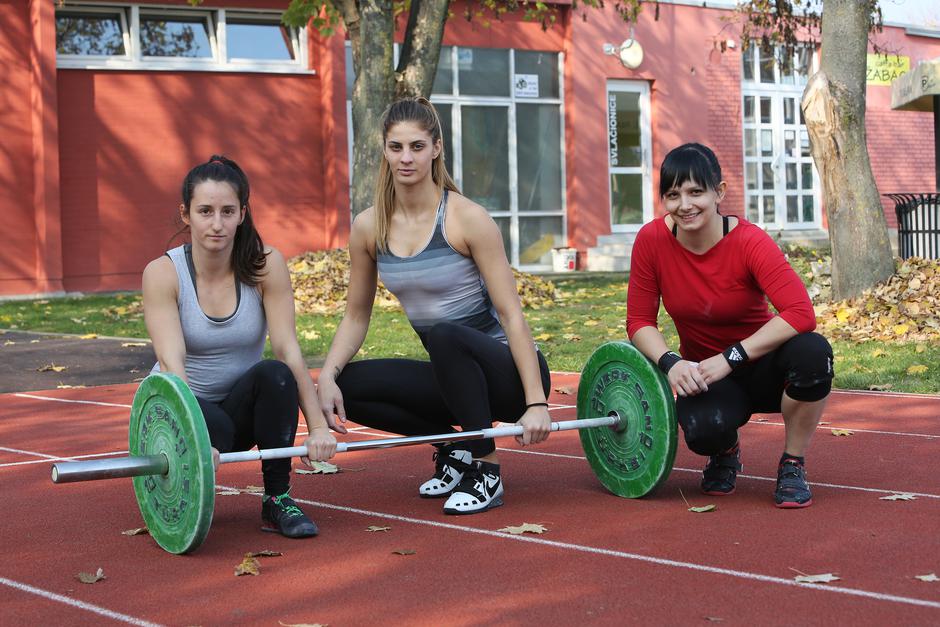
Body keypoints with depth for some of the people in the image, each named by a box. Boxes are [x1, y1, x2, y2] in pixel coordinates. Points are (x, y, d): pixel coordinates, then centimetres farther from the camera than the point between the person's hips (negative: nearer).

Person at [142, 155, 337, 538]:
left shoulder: (266, 266, -12)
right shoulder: (163, 273, -17)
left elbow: (288, 350, -18)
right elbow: (171, 362, -28)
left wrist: (318, 427, -28)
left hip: (240, 407, 2)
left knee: (274, 374, -31)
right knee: (213, 426, -37)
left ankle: (278, 500, -16)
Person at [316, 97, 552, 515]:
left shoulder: (467, 219, -16)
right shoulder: (369, 228, -2)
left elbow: (510, 313, -18)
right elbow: (356, 316, 7)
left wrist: (536, 402, -23)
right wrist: (327, 375, -11)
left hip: (506, 372, -5)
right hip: (453, 376, 5)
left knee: (444, 336, -36)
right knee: (349, 385, -15)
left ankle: (486, 470, -17)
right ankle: (451, 445, 5)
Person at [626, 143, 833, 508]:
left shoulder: (749, 241, -21)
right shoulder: (652, 241, -13)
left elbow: (800, 312, -32)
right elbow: (639, 320, -7)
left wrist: (730, 358, -34)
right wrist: (671, 362, -26)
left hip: (760, 368, -1)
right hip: (702, 374, 1)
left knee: (812, 352, -35)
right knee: (704, 429, -35)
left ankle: (793, 465, -9)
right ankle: (724, 453, 8)